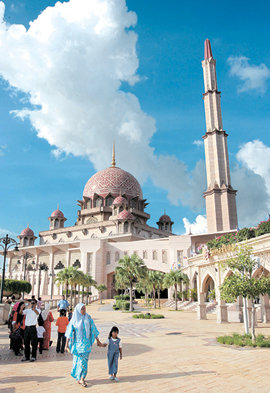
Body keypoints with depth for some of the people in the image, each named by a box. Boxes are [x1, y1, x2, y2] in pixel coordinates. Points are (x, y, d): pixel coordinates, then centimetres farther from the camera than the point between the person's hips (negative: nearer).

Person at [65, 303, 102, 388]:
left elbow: (93, 329, 3)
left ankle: (81, 378, 7)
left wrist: (98, 340, 6)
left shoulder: (88, 318, -2)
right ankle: (80, 378, 25)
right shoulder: (74, 320, -5)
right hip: (77, 342, 0)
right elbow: (69, 332, -3)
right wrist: (67, 344, -7)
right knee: (78, 360, 7)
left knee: (84, 360, -3)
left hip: (86, 342, 0)